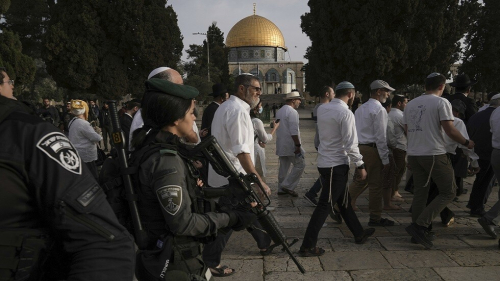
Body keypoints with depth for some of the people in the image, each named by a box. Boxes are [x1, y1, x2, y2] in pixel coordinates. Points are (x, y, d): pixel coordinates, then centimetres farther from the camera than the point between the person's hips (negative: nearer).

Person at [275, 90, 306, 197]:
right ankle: (288, 186, -1)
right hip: (290, 145, -9)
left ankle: (281, 189, 17)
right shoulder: (292, 112, -14)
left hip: (281, 145, 9)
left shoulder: (279, 111, 15)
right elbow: (294, 131, -21)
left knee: (284, 167, 13)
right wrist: (298, 145, -18)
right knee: (300, 165, 0)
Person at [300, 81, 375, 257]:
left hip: (324, 161, 9)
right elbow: (351, 144, -18)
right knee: (325, 205, -4)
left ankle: (359, 234, 37)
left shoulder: (322, 109, 6)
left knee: (343, 201, 20)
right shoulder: (345, 113, -17)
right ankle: (308, 246, 0)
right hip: (337, 165, -9)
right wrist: (360, 165, -9)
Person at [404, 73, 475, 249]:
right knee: (448, 192, 3)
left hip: (414, 155, 7)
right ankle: (419, 225, -8)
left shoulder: (410, 104, 12)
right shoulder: (441, 102, -6)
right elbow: (450, 130, -11)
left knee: (420, 194, 13)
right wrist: (467, 143, 4)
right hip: (434, 155, -7)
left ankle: (417, 232, 15)